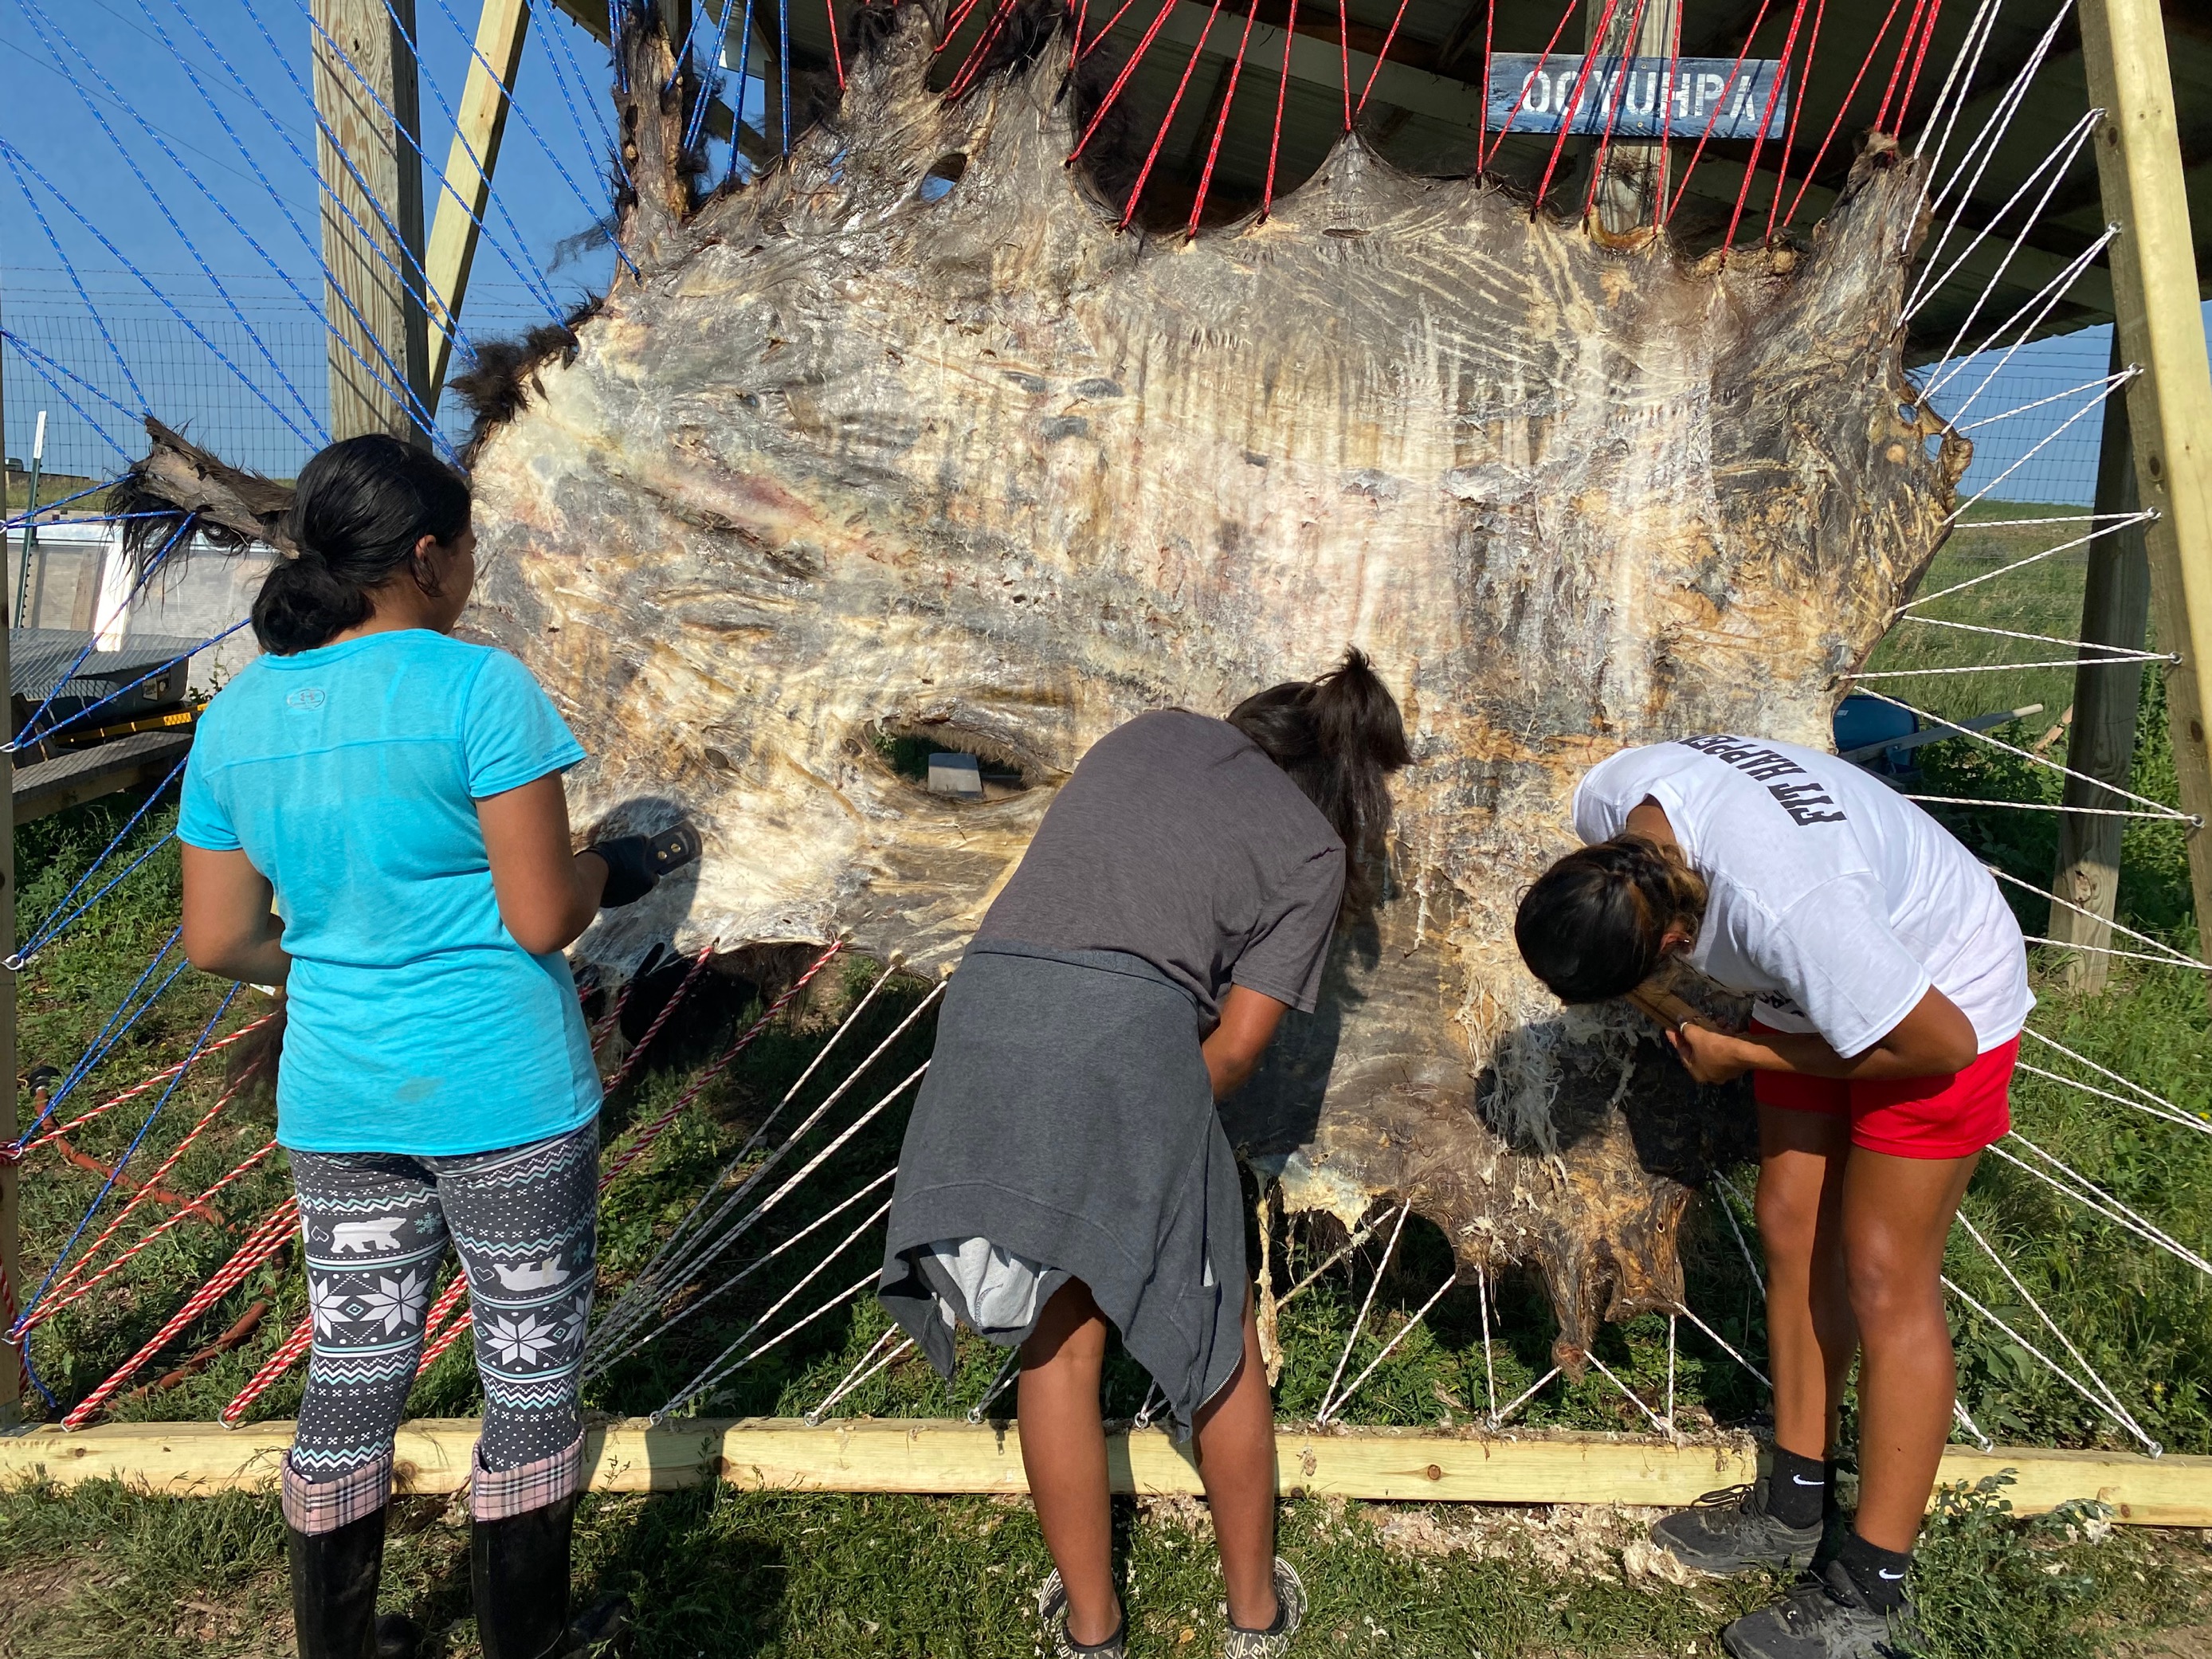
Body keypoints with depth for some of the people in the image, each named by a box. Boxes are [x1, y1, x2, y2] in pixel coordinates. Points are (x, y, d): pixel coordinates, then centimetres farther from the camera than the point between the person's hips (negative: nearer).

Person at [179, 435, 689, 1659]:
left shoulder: (234, 720, 2)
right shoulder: (478, 689, -16)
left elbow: (217, 942, 5)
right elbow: (544, 917, -17)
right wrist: (612, 868, 2)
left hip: (337, 1101, 6)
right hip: (506, 1098, -5)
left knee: (351, 1375, 18)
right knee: (531, 1374, 12)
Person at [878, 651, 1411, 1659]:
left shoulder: (1149, 733, 25)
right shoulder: (1313, 849, 13)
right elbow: (1235, 1046, 6)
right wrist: (1164, 1123, 22)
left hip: (987, 1007, 4)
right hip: (1130, 1031, -4)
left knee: (1058, 1342, 18)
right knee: (1219, 1340, 18)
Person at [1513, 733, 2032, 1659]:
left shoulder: (1785, 905, -43)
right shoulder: (1604, 802, -21)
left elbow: (1940, 1043, -29)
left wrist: (1745, 1058, -20)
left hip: (1938, 1006, -7)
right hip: (1824, 987, 8)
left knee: (1881, 1277, -3)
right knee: (1792, 1233, 12)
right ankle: (1796, 1503, 28)